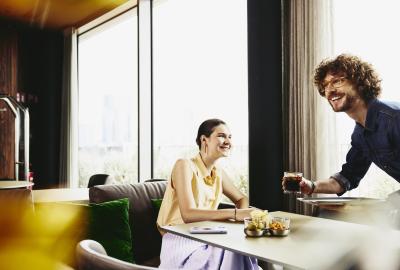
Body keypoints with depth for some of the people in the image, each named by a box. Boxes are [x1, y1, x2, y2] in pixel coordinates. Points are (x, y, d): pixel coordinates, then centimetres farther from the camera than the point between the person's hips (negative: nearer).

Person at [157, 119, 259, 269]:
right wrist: (234, 213, -30)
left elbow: (241, 199, 20)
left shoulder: (219, 173, 9)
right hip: (181, 243, -6)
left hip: (207, 239, 6)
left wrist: (244, 213, -5)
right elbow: (188, 214, -24)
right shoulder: (185, 166, -14)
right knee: (231, 254, -26)